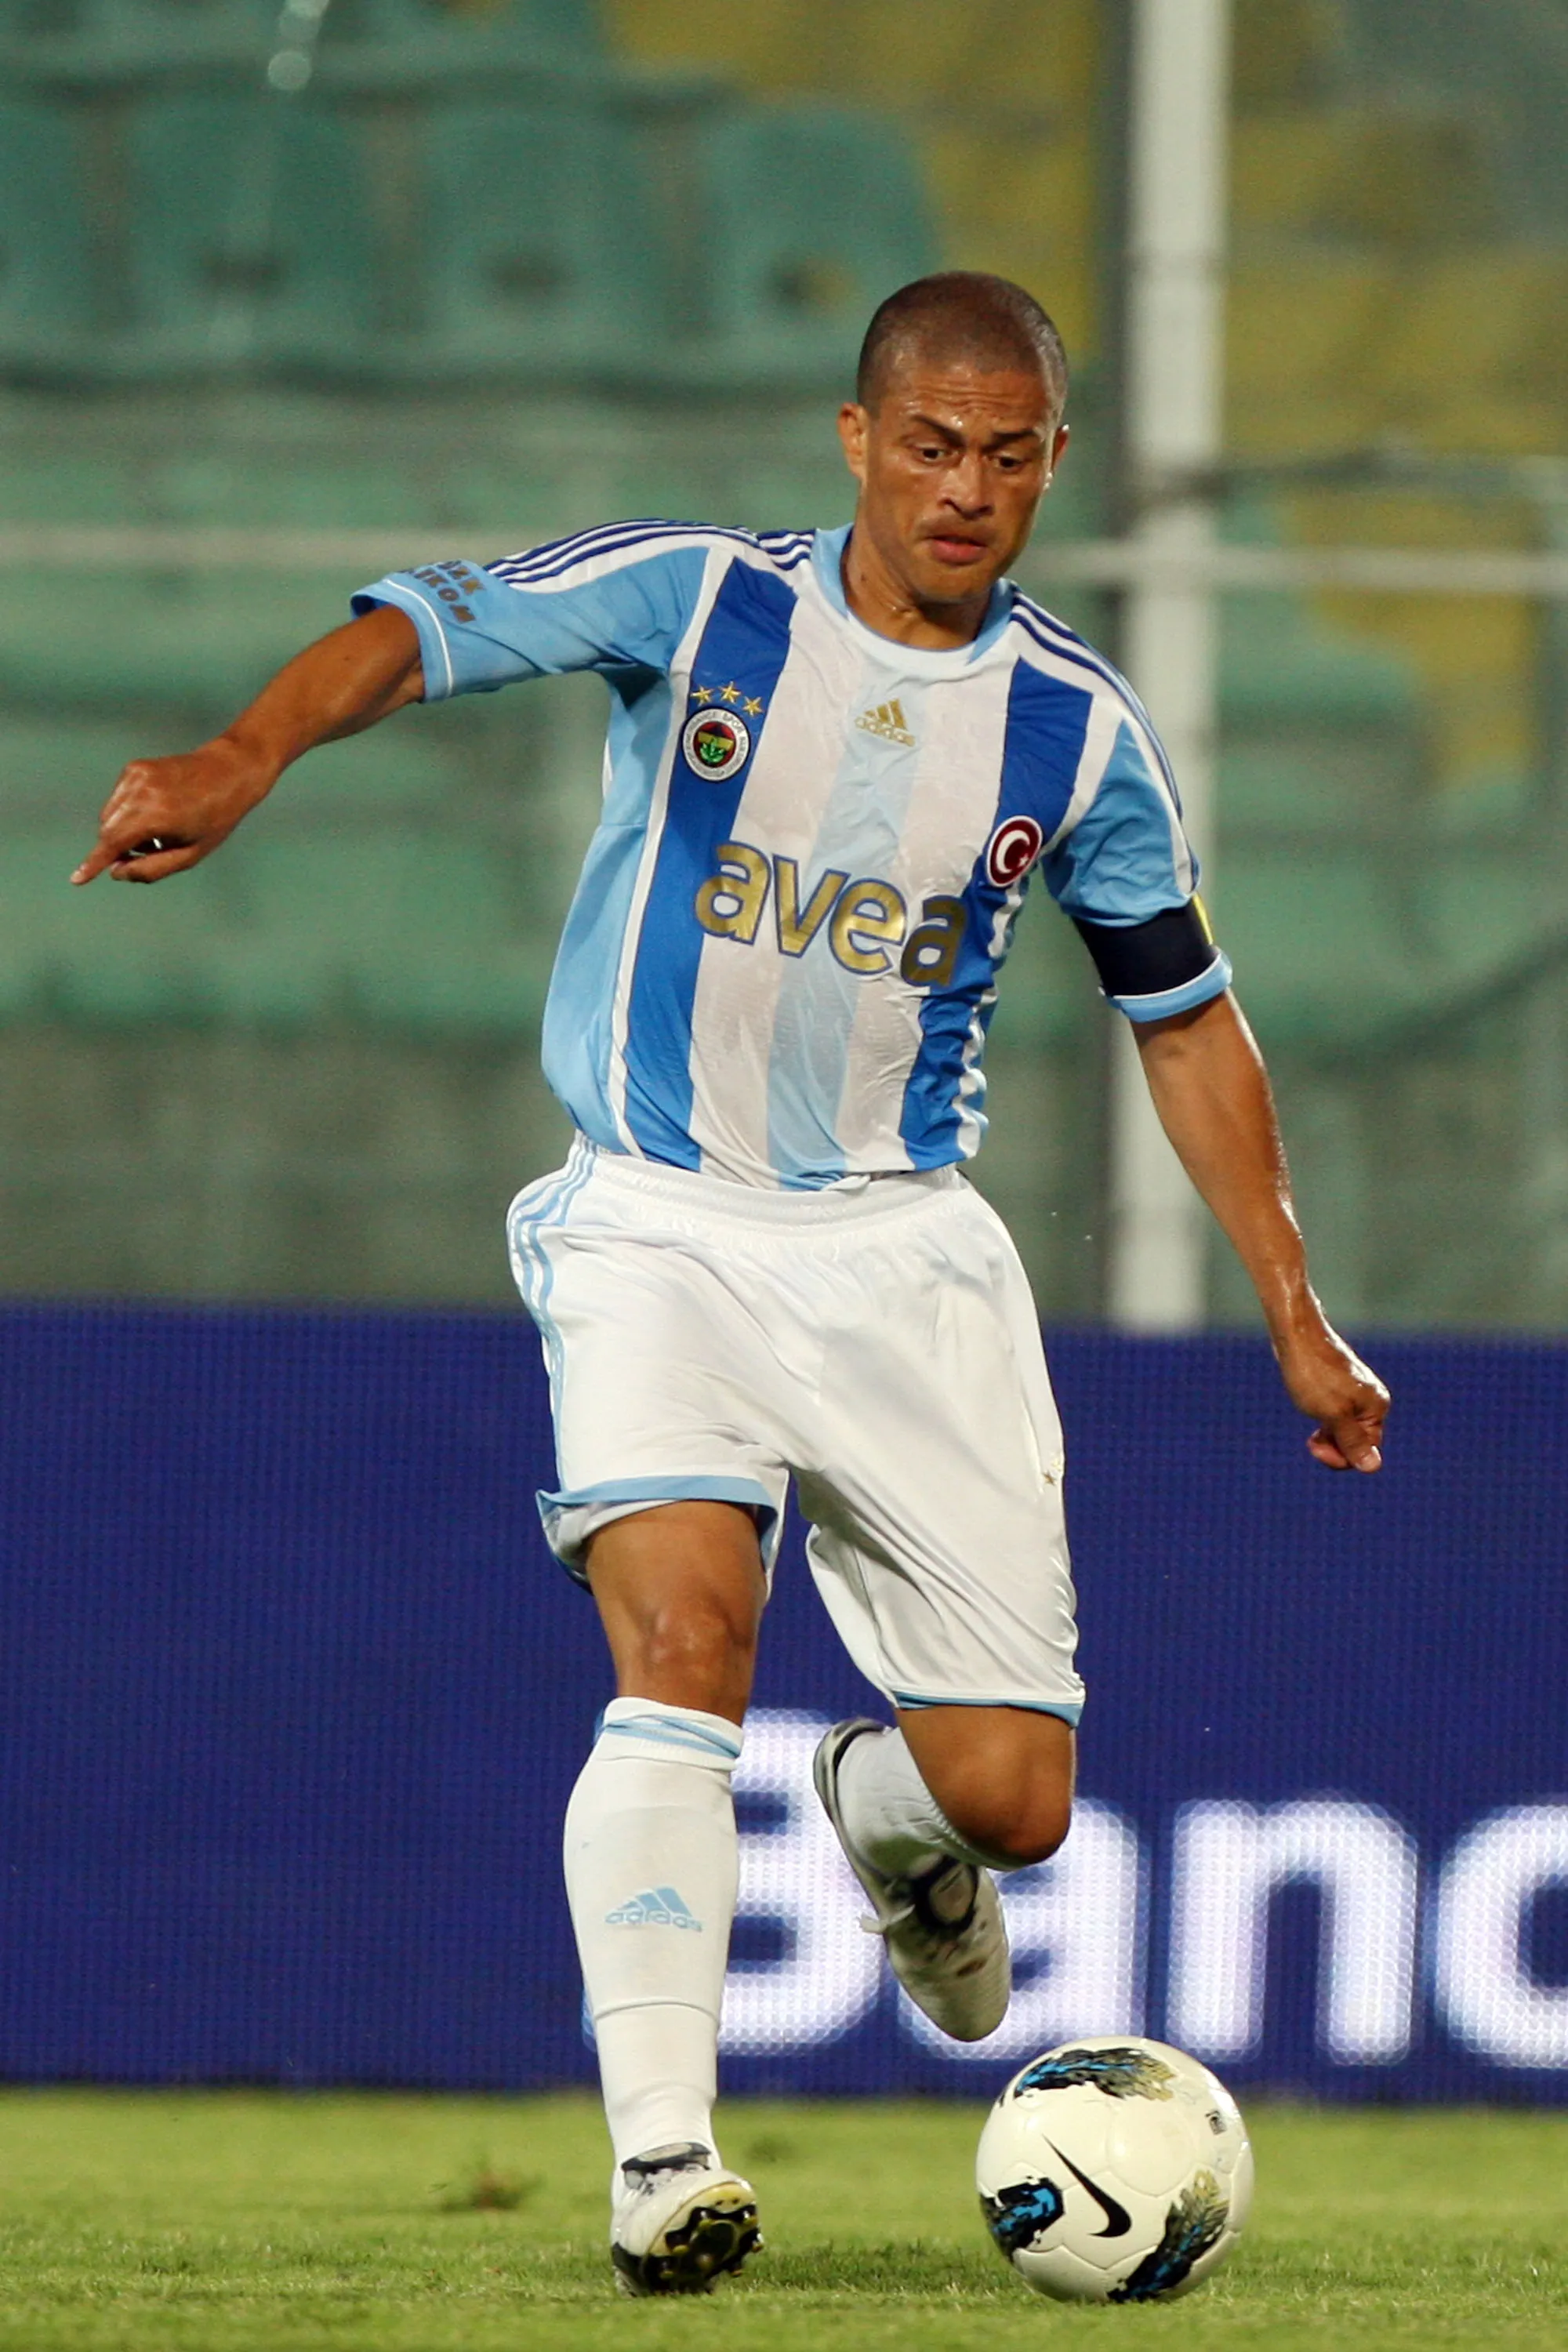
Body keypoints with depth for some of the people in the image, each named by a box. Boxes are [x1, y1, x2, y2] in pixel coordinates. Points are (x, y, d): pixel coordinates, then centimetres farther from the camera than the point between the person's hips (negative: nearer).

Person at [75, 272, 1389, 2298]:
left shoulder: (1079, 732, 2)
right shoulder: (698, 600, -5)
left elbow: (1183, 1017, 14)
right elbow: (420, 627, -14)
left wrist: (1294, 1312, 14)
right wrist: (248, 756, -35)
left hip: (902, 1245, 2)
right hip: (659, 1228, -2)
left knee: (1014, 1801, -3)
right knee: (686, 1643, -27)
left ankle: (886, 1813, 36)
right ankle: (661, 2161, -28)